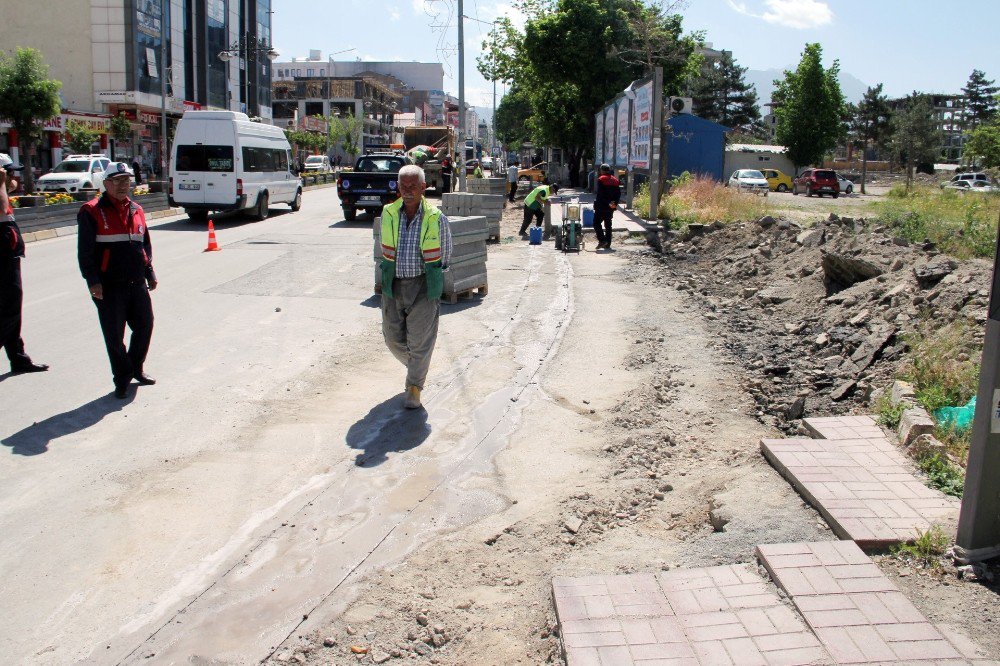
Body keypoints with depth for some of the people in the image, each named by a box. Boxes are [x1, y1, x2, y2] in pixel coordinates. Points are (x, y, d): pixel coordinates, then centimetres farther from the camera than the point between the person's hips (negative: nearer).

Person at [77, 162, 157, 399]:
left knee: (145, 326, 11)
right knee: (114, 335, 3)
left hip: (137, 283, 5)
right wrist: (93, 281, -14)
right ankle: (122, 379, 17)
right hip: (109, 286, -5)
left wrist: (150, 273, 16)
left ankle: (136, 369, 31)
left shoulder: (136, 210, 12)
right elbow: (85, 251, -8)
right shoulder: (92, 212, -5)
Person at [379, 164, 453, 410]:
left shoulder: (435, 218, -8)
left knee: (420, 339, -1)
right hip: (394, 285, 3)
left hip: (423, 286, -3)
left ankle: (414, 387, 14)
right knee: (393, 338, 10)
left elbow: (446, 246, 9)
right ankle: (415, 365, 40)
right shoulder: (388, 214, -1)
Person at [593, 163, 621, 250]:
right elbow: (618, 194, 7)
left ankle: (602, 240, -14)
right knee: (608, 225, 12)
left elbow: (600, 194, -18)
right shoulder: (615, 180, 11)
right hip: (610, 207, 6)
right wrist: (615, 203, 0)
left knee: (597, 223, 1)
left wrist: (608, 203, -14)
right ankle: (607, 244, 13)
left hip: (601, 206, -6)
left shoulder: (601, 179, -9)